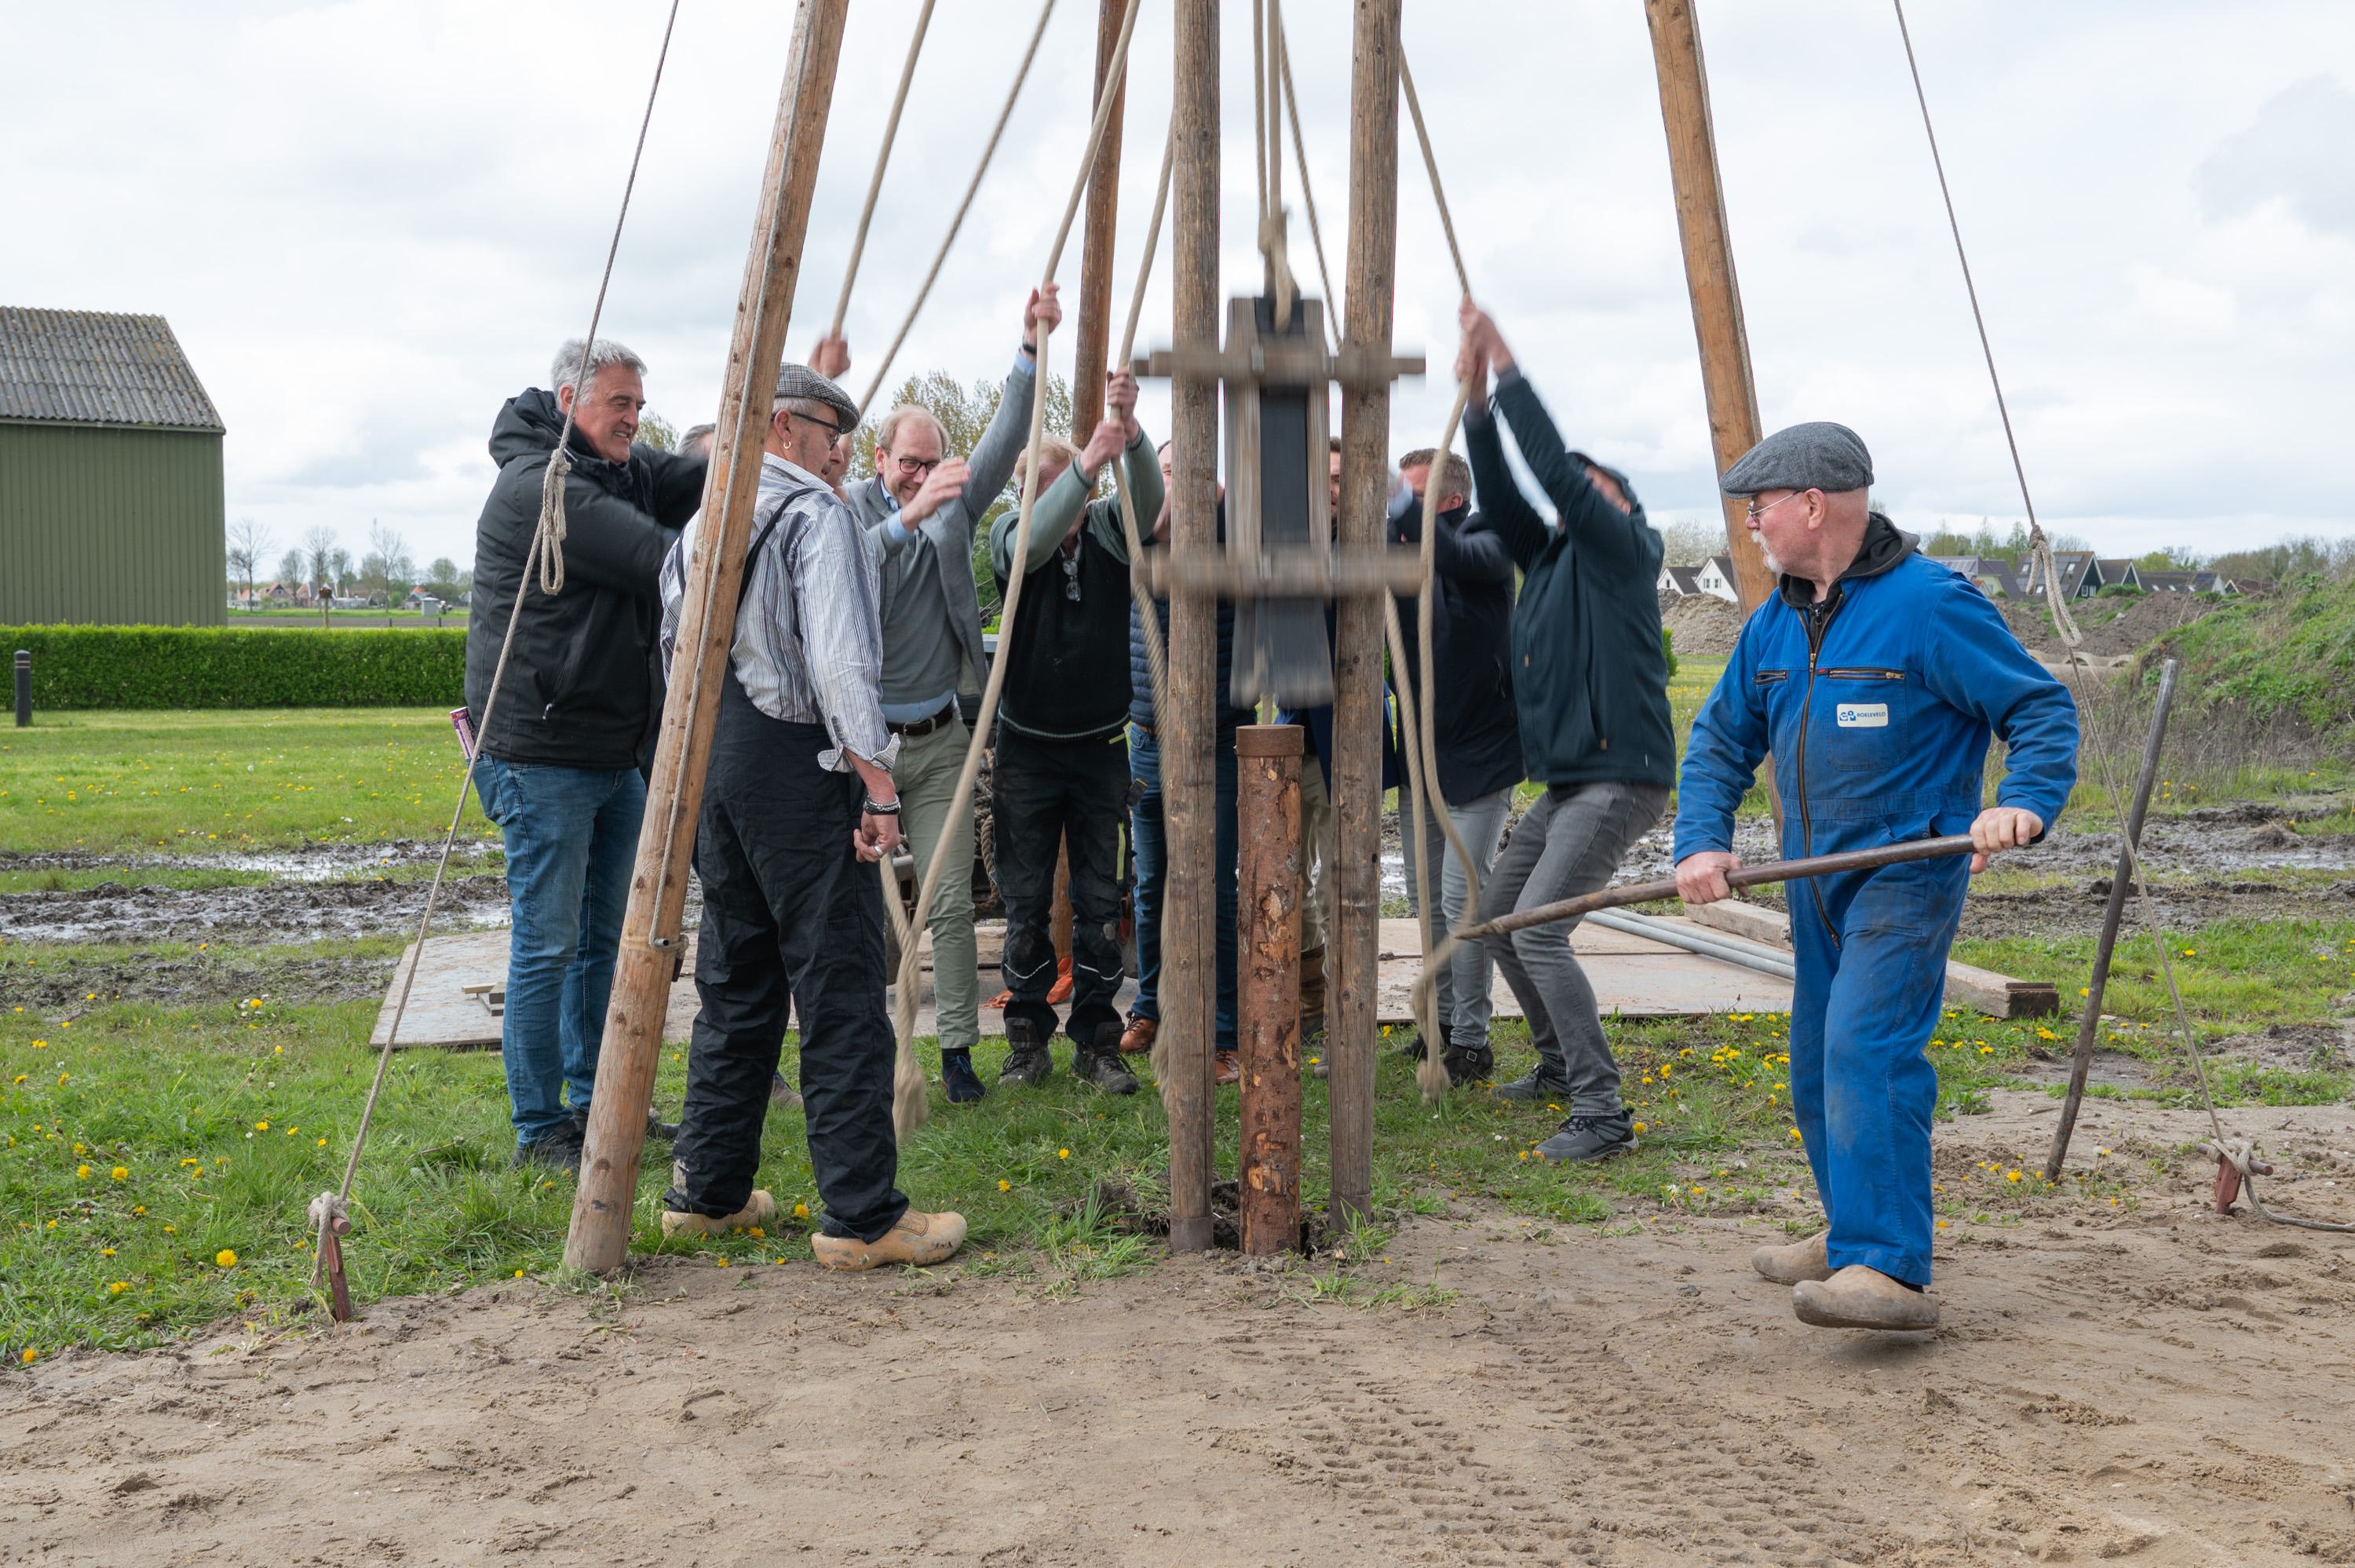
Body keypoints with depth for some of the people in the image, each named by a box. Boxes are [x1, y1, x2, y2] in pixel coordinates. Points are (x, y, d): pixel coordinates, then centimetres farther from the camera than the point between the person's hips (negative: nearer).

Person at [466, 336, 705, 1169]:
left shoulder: (624, 473, 14)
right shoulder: (537, 483, -16)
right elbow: (661, 560, -24)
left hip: (614, 753, 9)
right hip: (542, 756, -9)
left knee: (603, 937, 16)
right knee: (549, 943, -3)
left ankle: (594, 1104, 28)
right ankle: (540, 1131, 7)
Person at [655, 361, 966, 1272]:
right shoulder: (814, 514, -10)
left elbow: (676, 646, 19)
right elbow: (840, 660, -19)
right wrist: (877, 782, -18)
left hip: (709, 761, 9)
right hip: (796, 764, -8)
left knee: (733, 984, 16)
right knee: (840, 992, -5)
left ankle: (706, 1192, 22)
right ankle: (863, 1218, -2)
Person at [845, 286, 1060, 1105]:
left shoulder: (955, 507, 7)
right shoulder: (851, 511, -4)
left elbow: (1004, 441, -3)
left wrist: (1032, 347, -13)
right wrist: (908, 516, -35)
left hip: (938, 739, 3)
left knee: (951, 901, 2)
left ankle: (957, 1048, 9)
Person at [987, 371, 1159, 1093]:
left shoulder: (1109, 527, -4)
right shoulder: (1012, 532, -8)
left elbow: (1150, 497, -25)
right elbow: (1034, 541, -32)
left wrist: (1131, 433, -45)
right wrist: (1090, 461, -45)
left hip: (1101, 746, 1)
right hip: (1027, 748, -1)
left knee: (1100, 904, 5)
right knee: (1026, 905, 5)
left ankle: (1096, 1042, 15)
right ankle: (1028, 1041, 16)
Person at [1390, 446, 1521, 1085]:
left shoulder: (1485, 539, -10)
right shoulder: (1404, 552, 7)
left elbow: (1457, 557, -33)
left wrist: (1404, 508, -32)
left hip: (1478, 751, -7)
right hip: (1421, 750, 7)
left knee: (1464, 897, -7)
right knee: (1424, 894, 13)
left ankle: (1472, 1041, 2)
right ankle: (1443, 1020, 27)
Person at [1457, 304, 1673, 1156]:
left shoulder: (1624, 549, -7)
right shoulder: (1550, 556, 15)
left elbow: (1556, 468, -18)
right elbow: (1499, 495, 7)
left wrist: (1507, 366, -16)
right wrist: (1476, 401, -2)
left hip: (1620, 779, -10)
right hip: (1565, 781, 10)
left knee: (1537, 929, -20)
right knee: (1496, 914, 16)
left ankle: (1602, 1112, -16)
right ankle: (1560, 1064, 32)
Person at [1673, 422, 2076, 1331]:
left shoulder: (1929, 604, -12)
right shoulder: (1774, 624, 11)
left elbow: (2042, 710, -10)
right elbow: (1719, 741, 15)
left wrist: (2023, 803, -28)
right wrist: (1702, 843, 0)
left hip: (1908, 874, -8)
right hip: (1819, 882, 8)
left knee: (1867, 1050, -22)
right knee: (1818, 1068, 15)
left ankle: (1889, 1273, -24)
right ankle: (1860, 1233, 33)